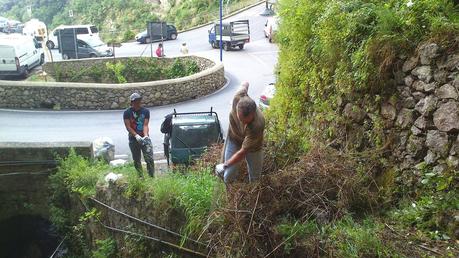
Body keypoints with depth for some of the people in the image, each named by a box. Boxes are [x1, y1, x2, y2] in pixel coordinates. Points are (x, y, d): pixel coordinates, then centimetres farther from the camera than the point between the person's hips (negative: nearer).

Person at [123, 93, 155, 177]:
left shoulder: (145, 111, 3)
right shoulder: (127, 113, -2)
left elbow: (145, 125, -5)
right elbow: (128, 127, -8)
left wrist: (146, 136, -22)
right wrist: (137, 136, -21)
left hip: (144, 138, 0)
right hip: (133, 139, 0)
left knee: (150, 159, -9)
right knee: (136, 161, 7)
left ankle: (152, 176, -4)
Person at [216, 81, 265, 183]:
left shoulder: (257, 126, -45)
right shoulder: (239, 97, -36)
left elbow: (243, 152, -33)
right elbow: (245, 84, -10)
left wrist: (225, 165, -23)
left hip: (252, 148, -2)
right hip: (234, 140, 3)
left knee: (255, 179, 20)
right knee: (228, 179, 7)